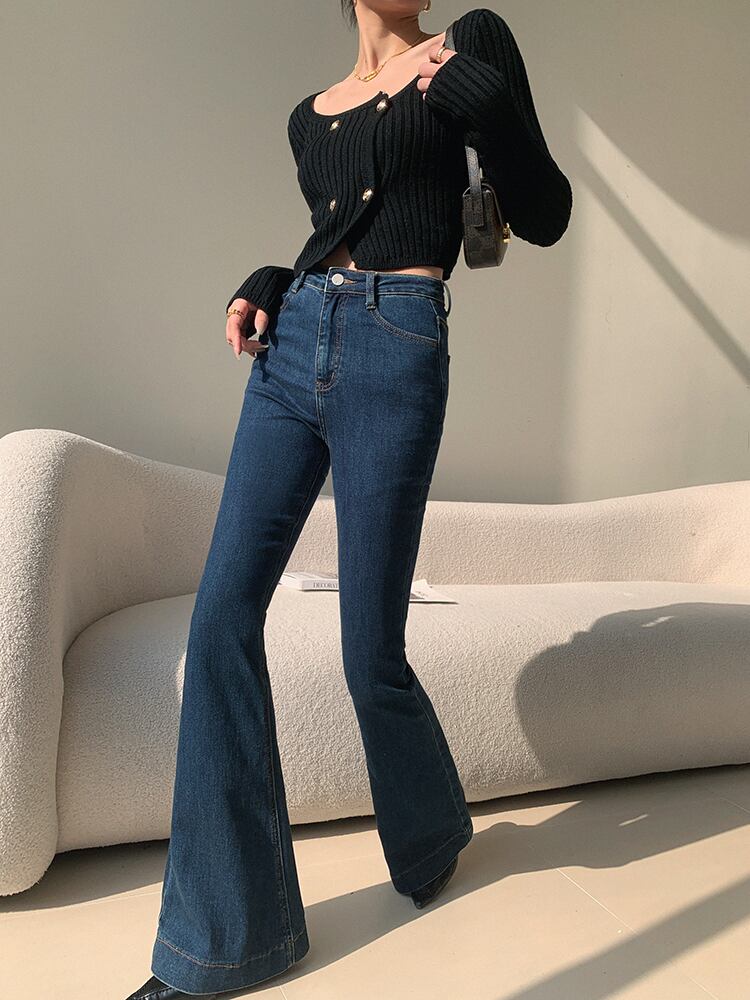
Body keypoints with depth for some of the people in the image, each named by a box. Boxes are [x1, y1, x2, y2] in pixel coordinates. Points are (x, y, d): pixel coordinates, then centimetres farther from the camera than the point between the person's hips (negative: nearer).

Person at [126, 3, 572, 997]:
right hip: (291, 351, 6)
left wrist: (481, 98, -7)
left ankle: (433, 830, 32)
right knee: (222, 617, -5)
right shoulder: (309, 115, 22)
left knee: (371, 655, -2)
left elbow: (544, 216, 4)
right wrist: (268, 284, 9)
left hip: (395, 356, -5)